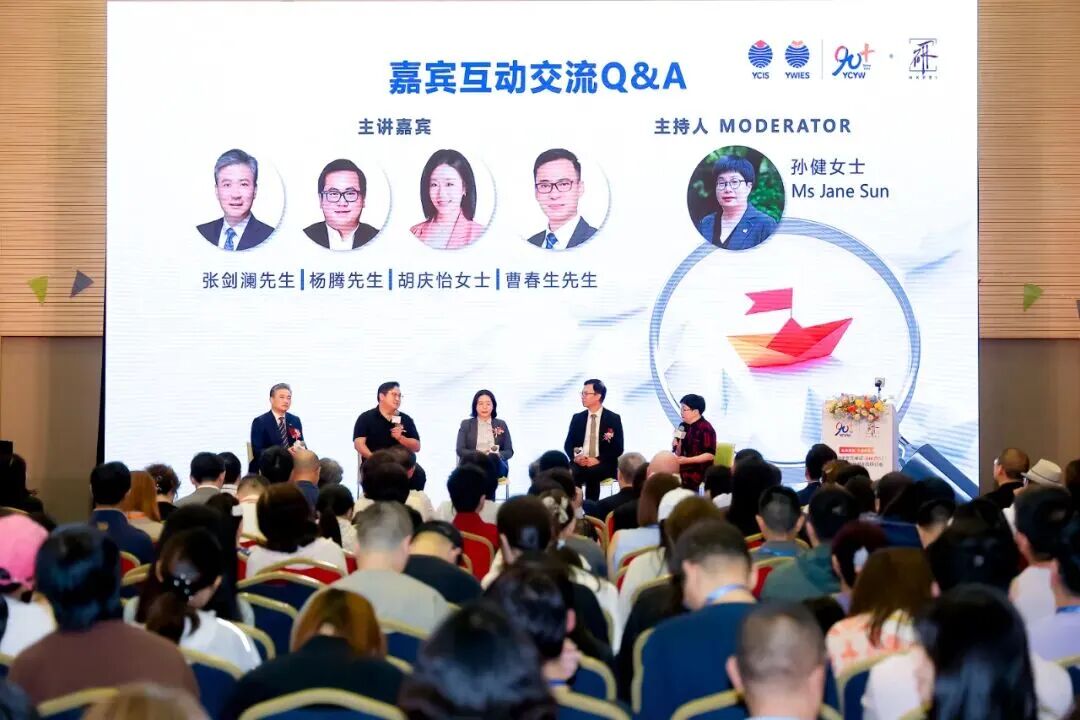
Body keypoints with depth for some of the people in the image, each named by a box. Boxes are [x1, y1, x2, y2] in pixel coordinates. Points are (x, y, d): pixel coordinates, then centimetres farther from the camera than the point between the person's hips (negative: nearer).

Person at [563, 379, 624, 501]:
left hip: (604, 465, -2)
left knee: (591, 473, -36)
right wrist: (576, 457, -13)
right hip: (580, 462, 2)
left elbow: (618, 449, -4)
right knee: (571, 473, -32)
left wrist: (598, 460, -18)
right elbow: (568, 444, 10)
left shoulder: (613, 419, 1)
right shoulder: (577, 418, 12)